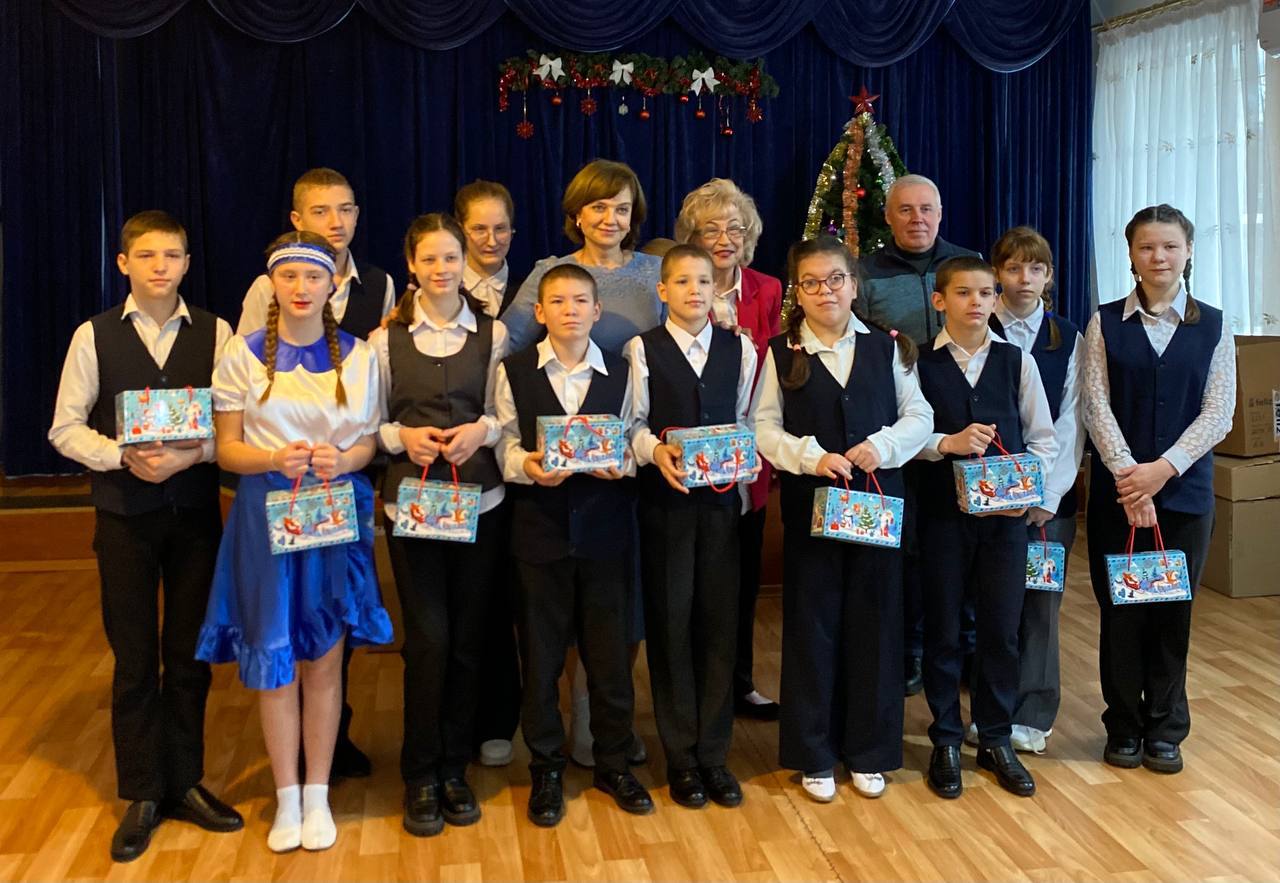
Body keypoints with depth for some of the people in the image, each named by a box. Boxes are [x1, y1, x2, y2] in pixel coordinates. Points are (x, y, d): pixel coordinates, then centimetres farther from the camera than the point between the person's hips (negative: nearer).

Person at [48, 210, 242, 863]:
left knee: (190, 653, 10)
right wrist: (125, 457, -16)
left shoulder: (214, 333, -1)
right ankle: (141, 796, 21)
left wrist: (191, 454, -18)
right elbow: (66, 428, -1)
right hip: (123, 511, 0)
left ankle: (185, 783, 25)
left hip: (195, 509, 1)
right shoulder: (94, 336, -1)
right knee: (134, 657, 8)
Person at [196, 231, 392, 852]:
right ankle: (286, 799, 19)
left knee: (324, 660, 7)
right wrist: (275, 458, -20)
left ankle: (317, 795, 20)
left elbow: (369, 443, 6)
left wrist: (343, 460, -15)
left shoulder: (359, 356, 3)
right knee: (273, 659, 4)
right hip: (266, 515, -1)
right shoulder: (243, 354, 0)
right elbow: (227, 450, 0)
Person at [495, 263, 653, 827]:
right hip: (540, 525, -1)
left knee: (609, 649, 8)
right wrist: (527, 465, -20)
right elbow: (505, 445, 0)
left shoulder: (620, 372, 6)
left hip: (605, 526, 1)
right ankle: (546, 770, 22)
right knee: (540, 652, 7)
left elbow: (631, 443, 5)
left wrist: (620, 463, -16)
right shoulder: (514, 371, 2)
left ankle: (613, 763, 24)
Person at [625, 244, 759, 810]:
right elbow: (634, 423, 0)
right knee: (670, 623, 4)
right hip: (664, 497, -2)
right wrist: (655, 451, -19)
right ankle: (681, 758, 16)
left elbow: (745, 420, 10)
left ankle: (714, 754, 17)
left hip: (721, 497, 2)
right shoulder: (643, 349, 1)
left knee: (719, 622, 5)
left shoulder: (739, 349, 7)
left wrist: (748, 460, -8)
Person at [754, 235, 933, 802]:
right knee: (811, 626, 4)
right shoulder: (781, 353, 2)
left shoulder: (886, 347, 5)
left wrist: (883, 445, -15)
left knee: (874, 624, 6)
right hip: (810, 507, -1)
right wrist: (812, 457, -18)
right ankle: (814, 755, 17)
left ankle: (869, 753, 21)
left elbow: (919, 415, 3)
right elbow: (766, 428, -3)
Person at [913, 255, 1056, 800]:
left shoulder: (1017, 361, 5)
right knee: (942, 629, 8)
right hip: (941, 511, -1)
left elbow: (1043, 438, 7)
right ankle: (945, 742, 22)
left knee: (1001, 630, 7)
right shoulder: (919, 362, -1)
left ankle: (995, 740, 23)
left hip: (1006, 513, 2)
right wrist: (947, 443, -19)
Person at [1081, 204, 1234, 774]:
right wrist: (1129, 475, -15)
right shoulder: (1105, 323, 3)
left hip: (1184, 489, 1)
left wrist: (1163, 468, -15)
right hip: (1117, 490, 0)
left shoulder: (1213, 326, 4)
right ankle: (1124, 728, 19)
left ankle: (1165, 731, 20)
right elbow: (1096, 406, -4)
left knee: (1173, 610, 6)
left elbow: (1219, 412, -3)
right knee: (1119, 610, 4)